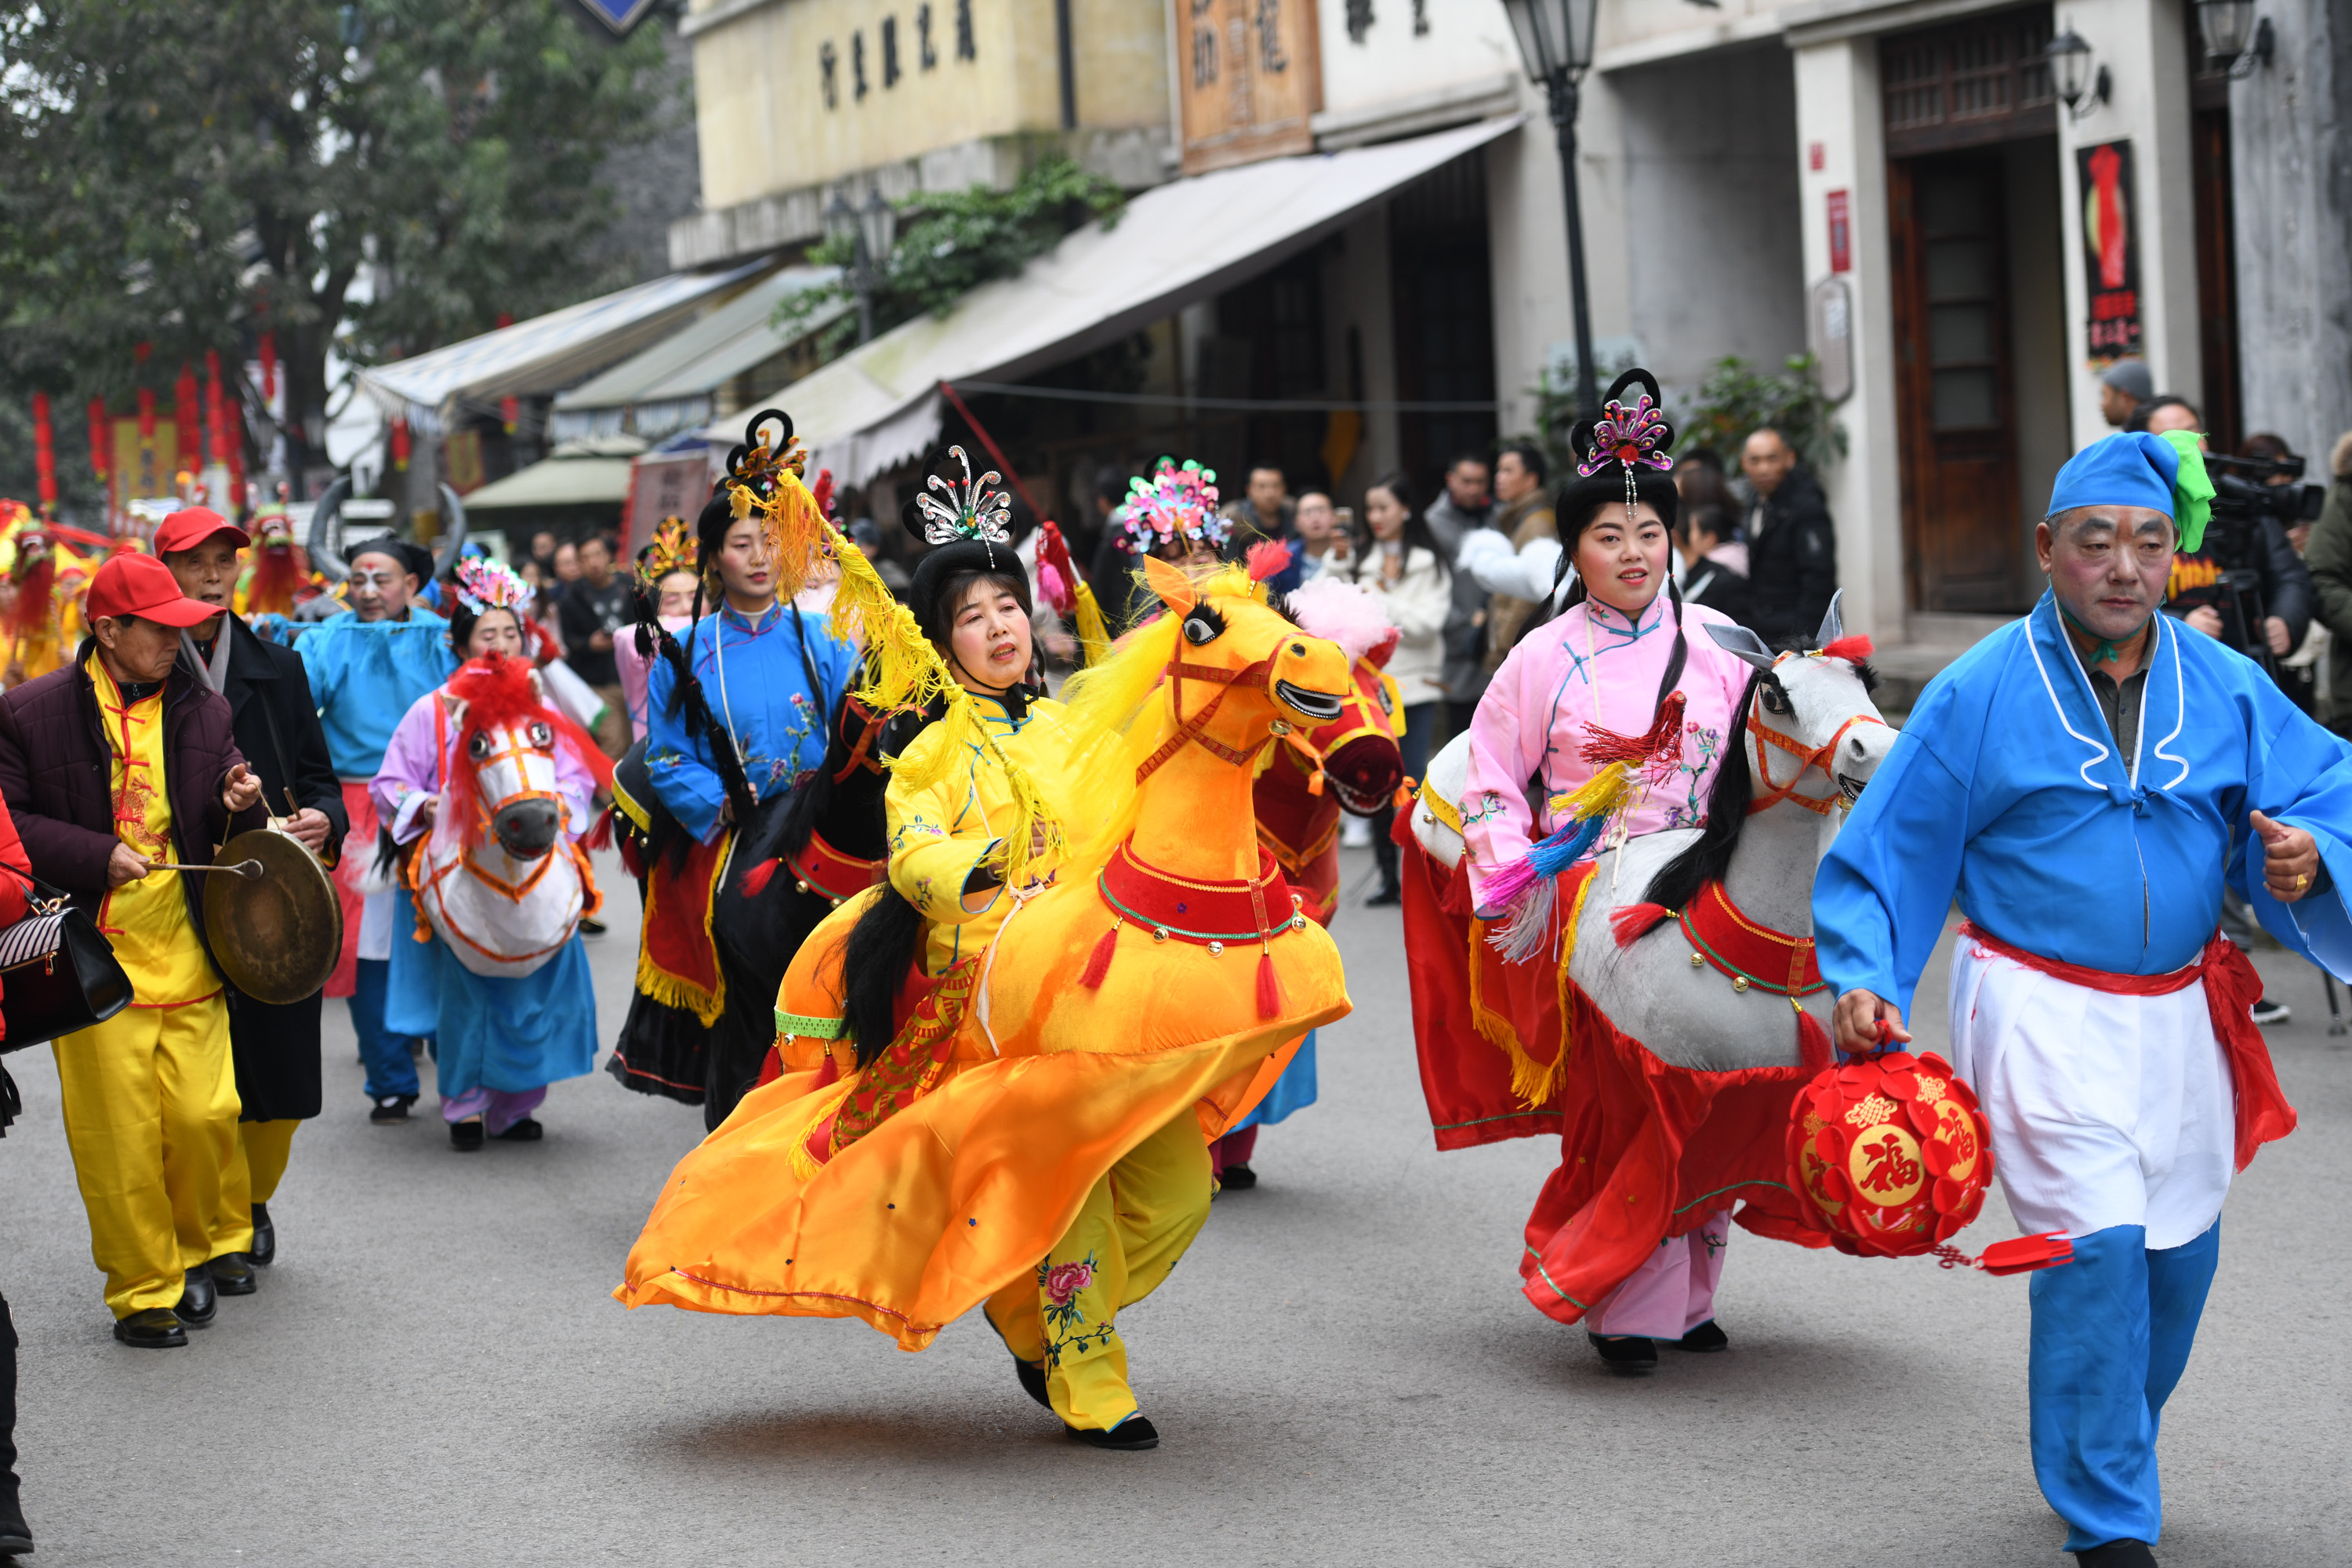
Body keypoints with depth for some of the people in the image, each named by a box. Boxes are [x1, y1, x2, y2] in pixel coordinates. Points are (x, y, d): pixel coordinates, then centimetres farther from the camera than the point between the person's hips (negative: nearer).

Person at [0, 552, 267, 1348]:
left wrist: (237, 804, -6)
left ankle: (204, 1244, 26)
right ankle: (144, 1290, 14)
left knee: (207, 1115, -1)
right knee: (119, 1136, 0)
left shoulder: (202, 710, 8)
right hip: (95, 960, -3)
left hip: (187, 955, 3)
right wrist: (97, 856, -14)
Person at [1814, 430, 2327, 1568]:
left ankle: (2102, 1453, 38)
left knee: (2178, 1256, 13)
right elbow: (1892, 840, -4)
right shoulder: (1982, 692, -8)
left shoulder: (2224, 686, 1)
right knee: (2097, 1253, -14)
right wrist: (1862, 978, -13)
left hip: (2180, 1016, 5)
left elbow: (2321, 784, 4)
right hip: (2044, 1014, -5)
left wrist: (2307, 853, -19)